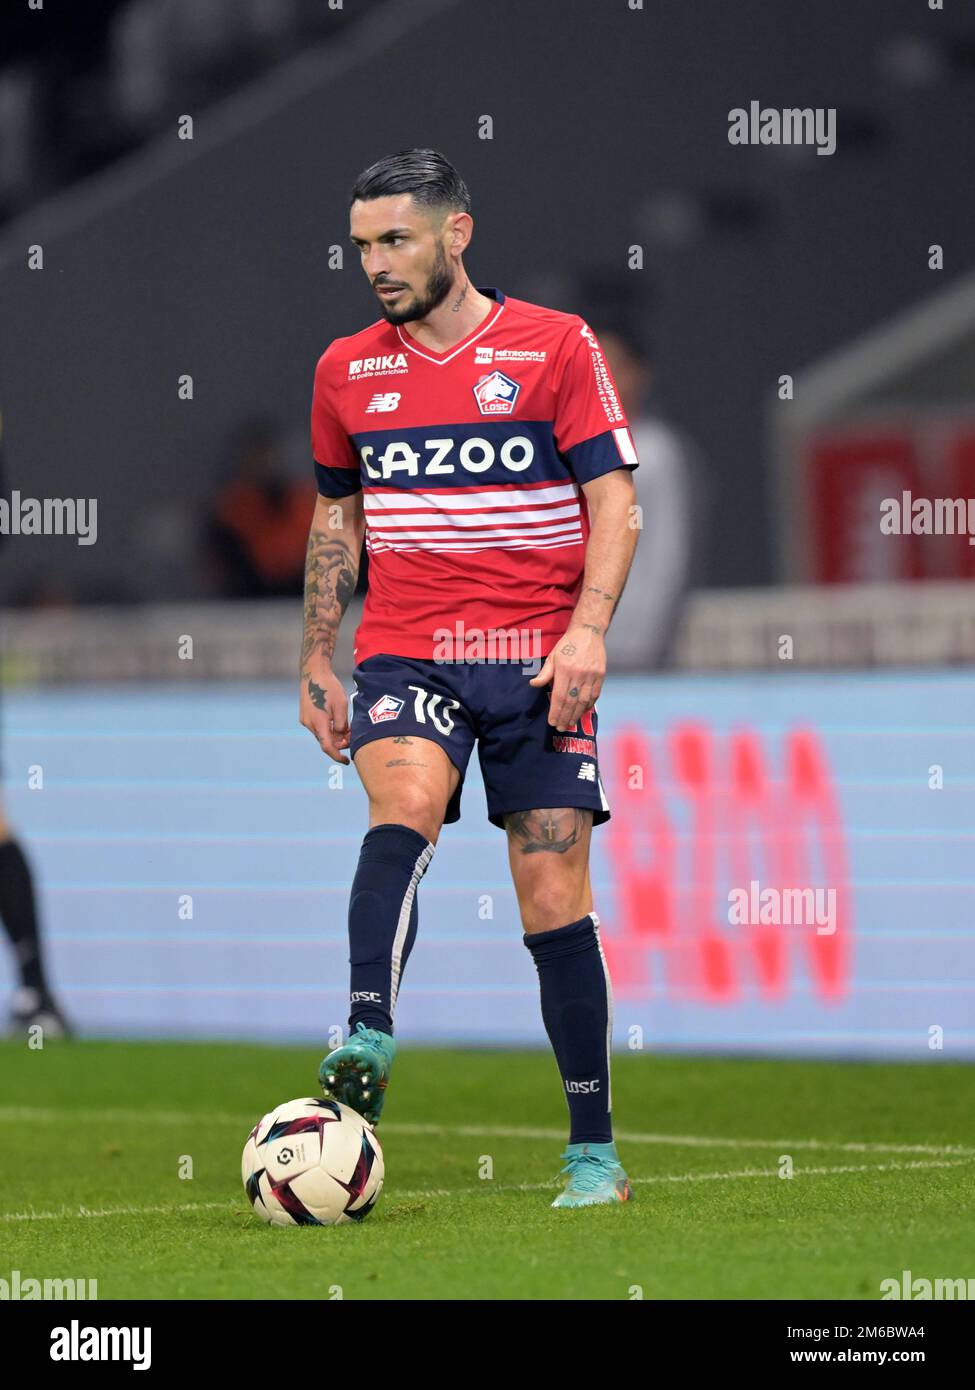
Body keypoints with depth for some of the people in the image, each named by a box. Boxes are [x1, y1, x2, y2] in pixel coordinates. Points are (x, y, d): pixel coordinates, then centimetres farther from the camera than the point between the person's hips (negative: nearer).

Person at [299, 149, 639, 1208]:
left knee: (554, 898, -3)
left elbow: (613, 500, -3)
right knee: (404, 804, -29)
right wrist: (315, 661, 17)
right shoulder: (346, 369, 11)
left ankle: (593, 1152, 5)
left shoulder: (557, 348, 0)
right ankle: (366, 1046, -46)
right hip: (404, 655, 2)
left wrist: (587, 628, -16)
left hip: (535, 661, -2)